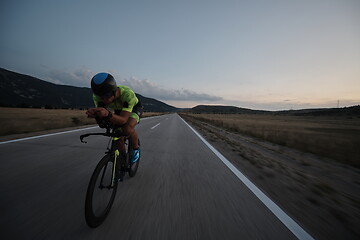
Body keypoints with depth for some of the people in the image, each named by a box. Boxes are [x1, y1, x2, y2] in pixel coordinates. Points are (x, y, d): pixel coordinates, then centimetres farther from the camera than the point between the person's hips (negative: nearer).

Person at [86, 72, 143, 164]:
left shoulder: (127, 94, -41)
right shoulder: (97, 96, -26)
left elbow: (123, 120, -42)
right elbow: (102, 123, -24)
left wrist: (108, 114, -60)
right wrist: (94, 114, -46)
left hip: (134, 109, -5)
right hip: (118, 110, 5)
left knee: (127, 129, -33)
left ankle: (136, 148, -3)